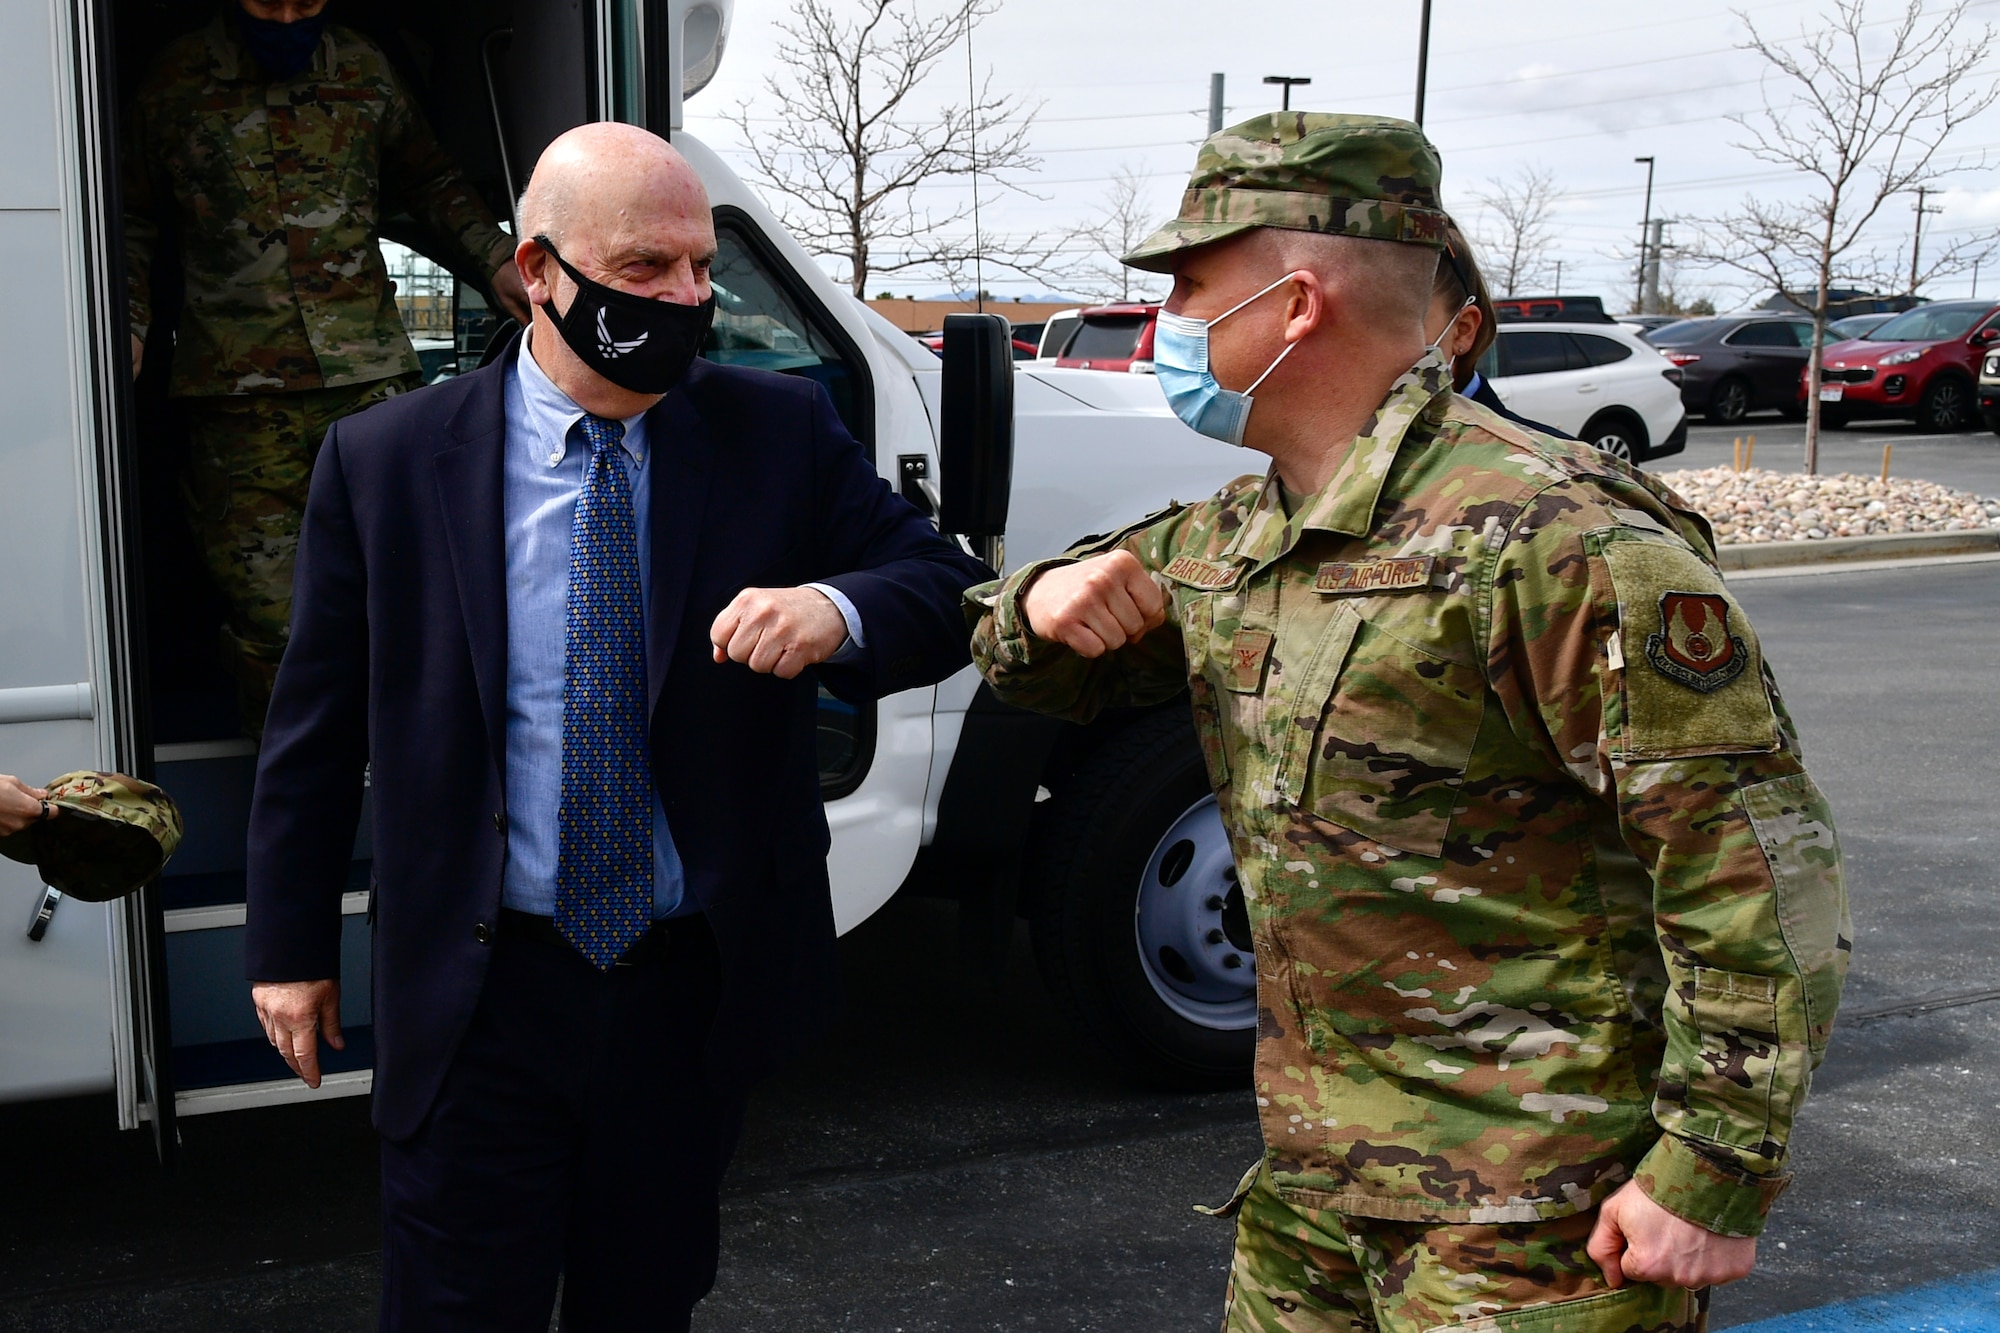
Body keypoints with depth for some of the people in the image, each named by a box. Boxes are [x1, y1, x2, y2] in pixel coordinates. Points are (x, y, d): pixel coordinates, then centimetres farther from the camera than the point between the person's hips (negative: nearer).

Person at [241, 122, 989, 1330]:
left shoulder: (784, 434, -3)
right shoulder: (386, 461, -5)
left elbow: (950, 593, -3)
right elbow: (319, 720, 2)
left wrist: (837, 612, -26)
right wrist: (292, 942, 7)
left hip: (699, 989, 2)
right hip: (478, 997, -1)